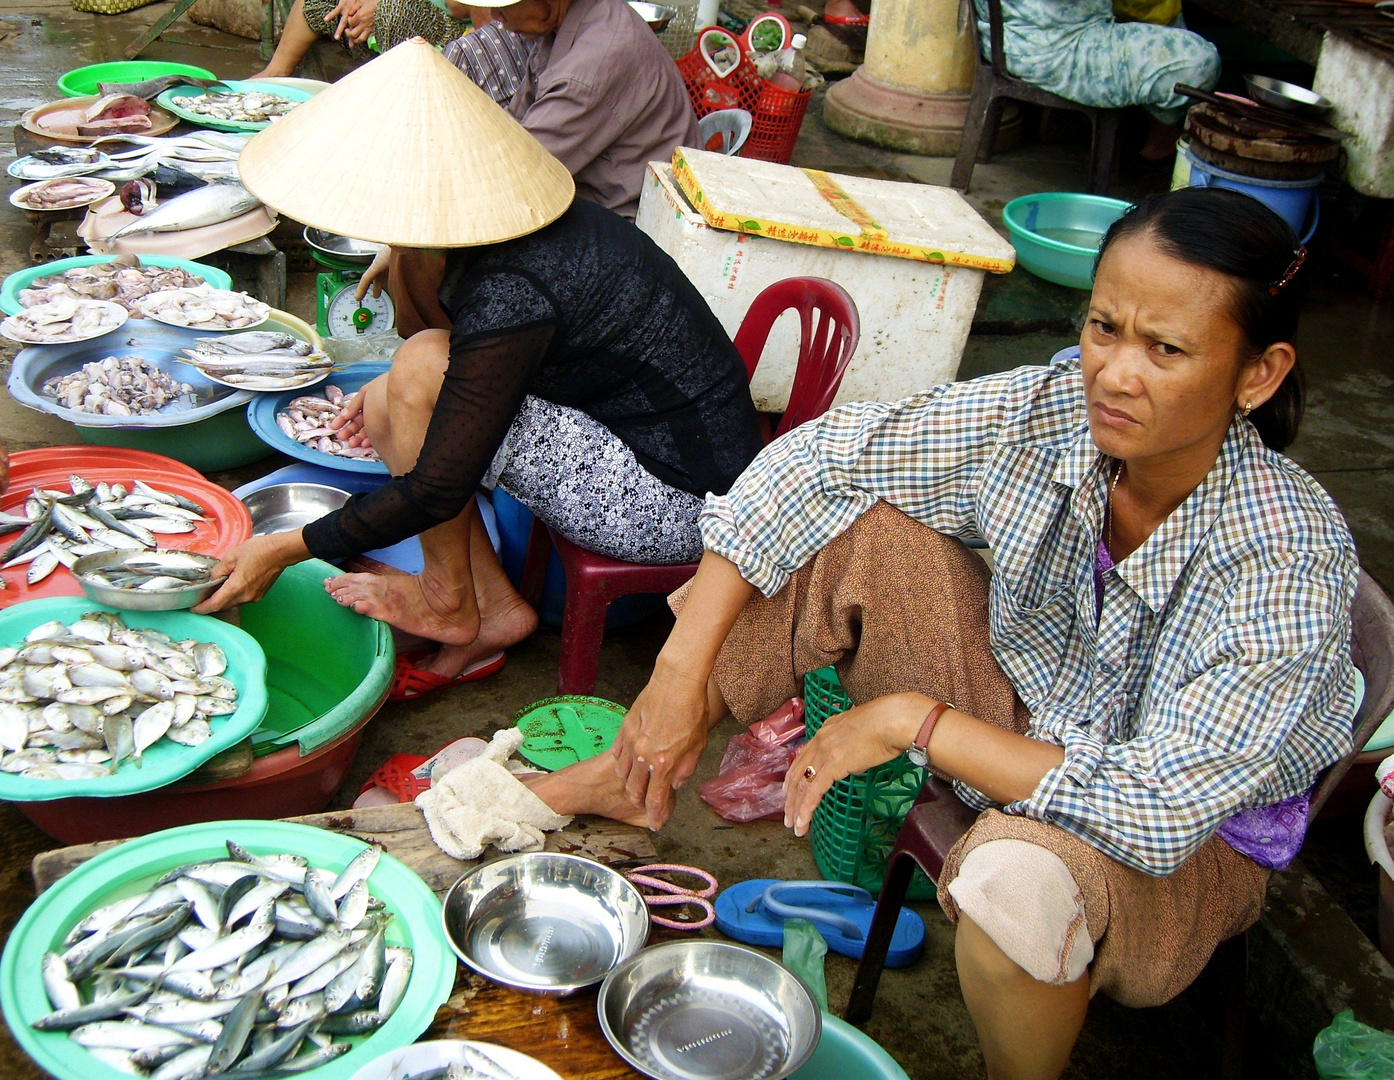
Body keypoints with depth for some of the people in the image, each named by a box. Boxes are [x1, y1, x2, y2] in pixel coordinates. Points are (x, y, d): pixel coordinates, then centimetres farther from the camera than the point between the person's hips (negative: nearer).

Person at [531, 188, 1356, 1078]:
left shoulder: (1294, 564, -32)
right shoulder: (1055, 411, -20)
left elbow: (1162, 812, -34)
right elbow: (816, 457, -16)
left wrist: (912, 720, -31)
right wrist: (682, 667, -21)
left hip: (1191, 849, -4)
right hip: (1024, 721, 4)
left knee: (1020, 876, -40)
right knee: (849, 525, -17)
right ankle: (632, 777, 0)